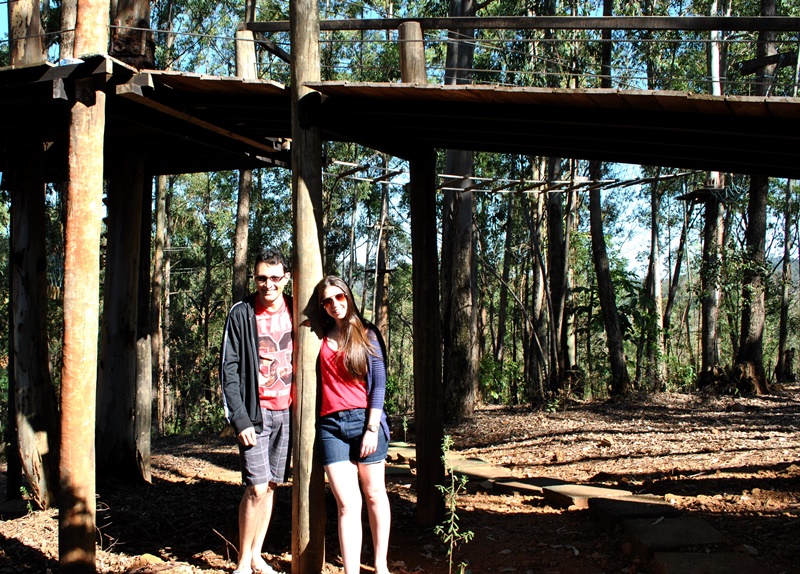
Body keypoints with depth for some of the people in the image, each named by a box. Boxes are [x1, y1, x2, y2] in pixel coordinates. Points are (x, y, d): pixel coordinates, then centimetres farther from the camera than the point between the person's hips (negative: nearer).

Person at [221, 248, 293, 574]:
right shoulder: (241, 314, -5)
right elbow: (229, 370, -7)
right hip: (255, 412, -4)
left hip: (287, 412, 4)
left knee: (271, 485, 10)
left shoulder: (295, 311, 5)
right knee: (256, 488, -9)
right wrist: (240, 419, -13)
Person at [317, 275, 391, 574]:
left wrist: (372, 428, -7)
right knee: (348, 503, -6)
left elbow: (379, 384, -1)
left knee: (374, 495, 7)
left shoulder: (367, 335, 4)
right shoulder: (322, 336, 11)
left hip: (364, 419, -1)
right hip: (331, 426, 2)